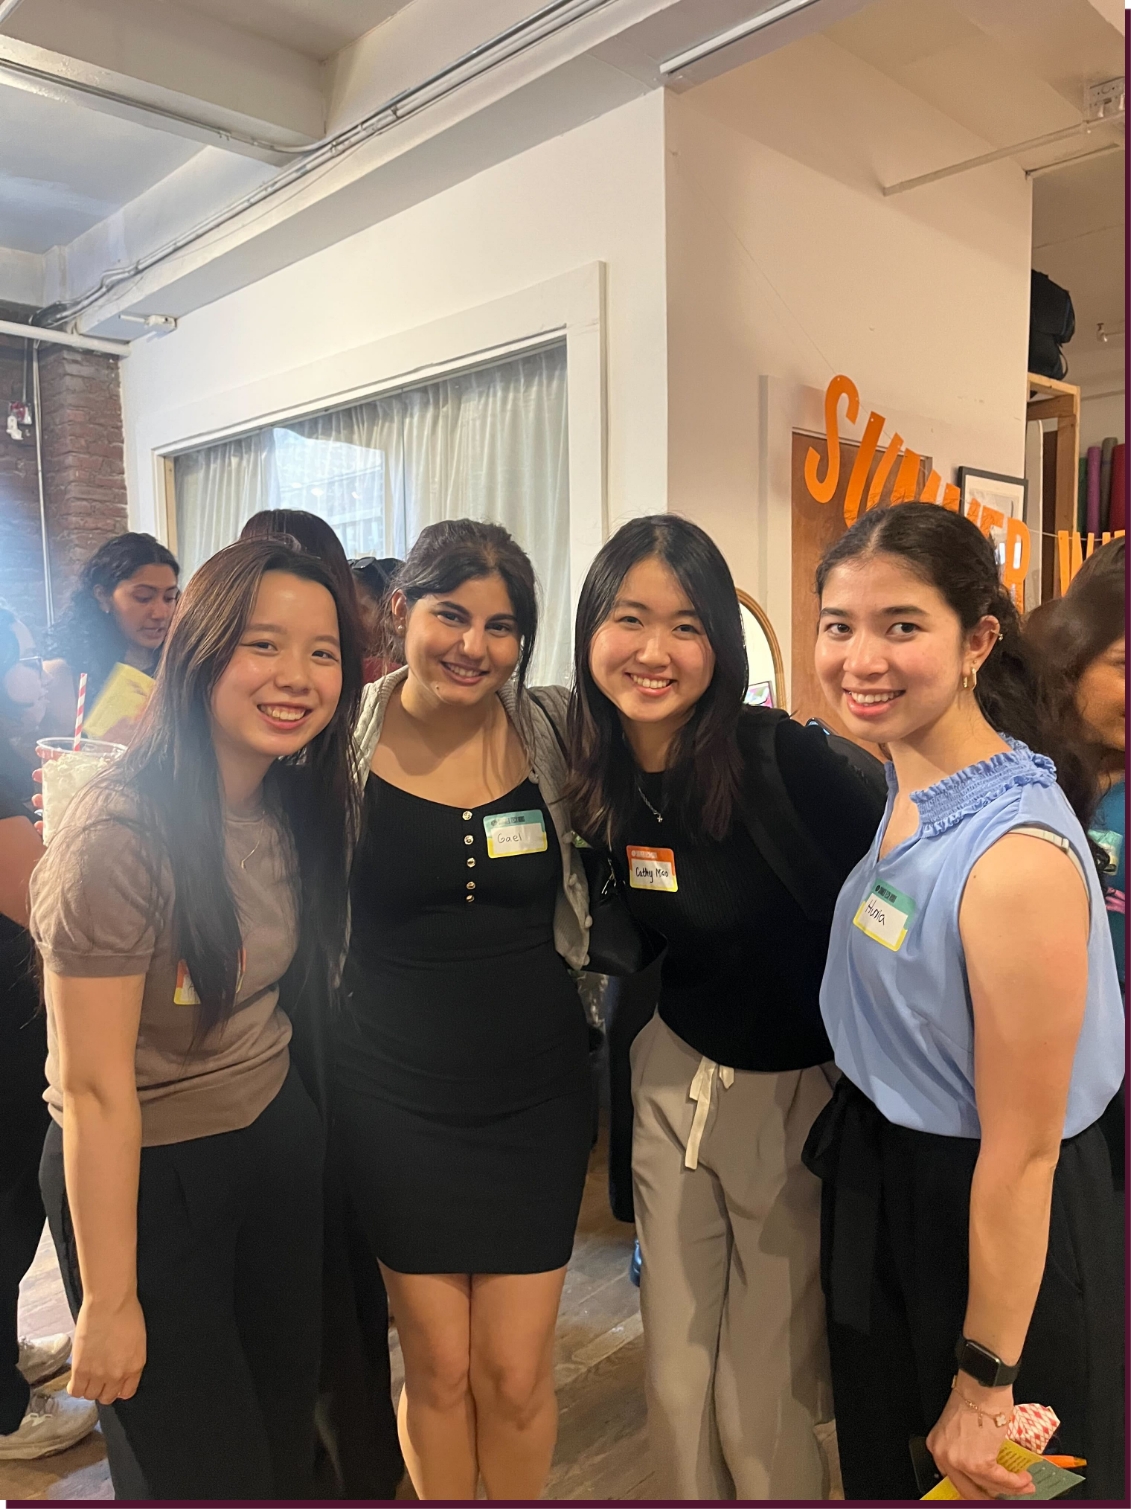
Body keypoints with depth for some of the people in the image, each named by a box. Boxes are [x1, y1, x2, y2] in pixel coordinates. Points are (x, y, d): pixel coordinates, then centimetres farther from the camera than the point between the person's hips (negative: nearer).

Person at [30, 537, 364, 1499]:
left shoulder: (304, 803, -4)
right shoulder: (122, 833, -26)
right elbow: (94, 1087, -22)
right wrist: (110, 1301, -15)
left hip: (280, 1140, 6)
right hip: (144, 1175, -6)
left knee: (290, 1421, 21)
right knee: (196, 1467, 14)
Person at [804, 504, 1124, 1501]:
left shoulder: (1017, 856, -30)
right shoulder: (900, 792, -4)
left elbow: (1020, 1151, -24)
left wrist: (984, 1389, -16)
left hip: (993, 1227, -7)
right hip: (880, 1184, 7)